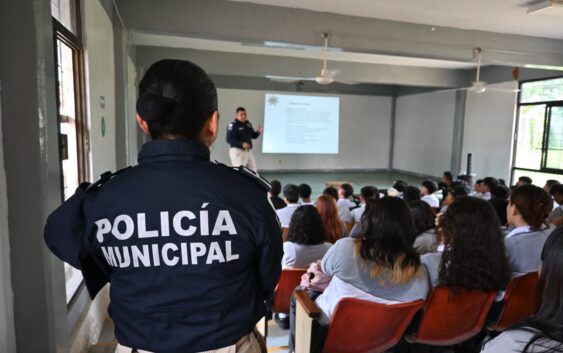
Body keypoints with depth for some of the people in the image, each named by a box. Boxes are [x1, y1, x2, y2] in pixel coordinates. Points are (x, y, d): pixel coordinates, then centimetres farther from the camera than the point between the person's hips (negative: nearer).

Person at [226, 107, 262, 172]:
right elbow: (229, 139, -20)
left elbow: (253, 135, 19)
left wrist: (258, 132, -4)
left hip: (248, 151, 8)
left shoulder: (248, 124, 10)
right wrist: (242, 144, -30)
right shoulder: (233, 125, -13)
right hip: (237, 151, -8)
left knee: (253, 171, 13)